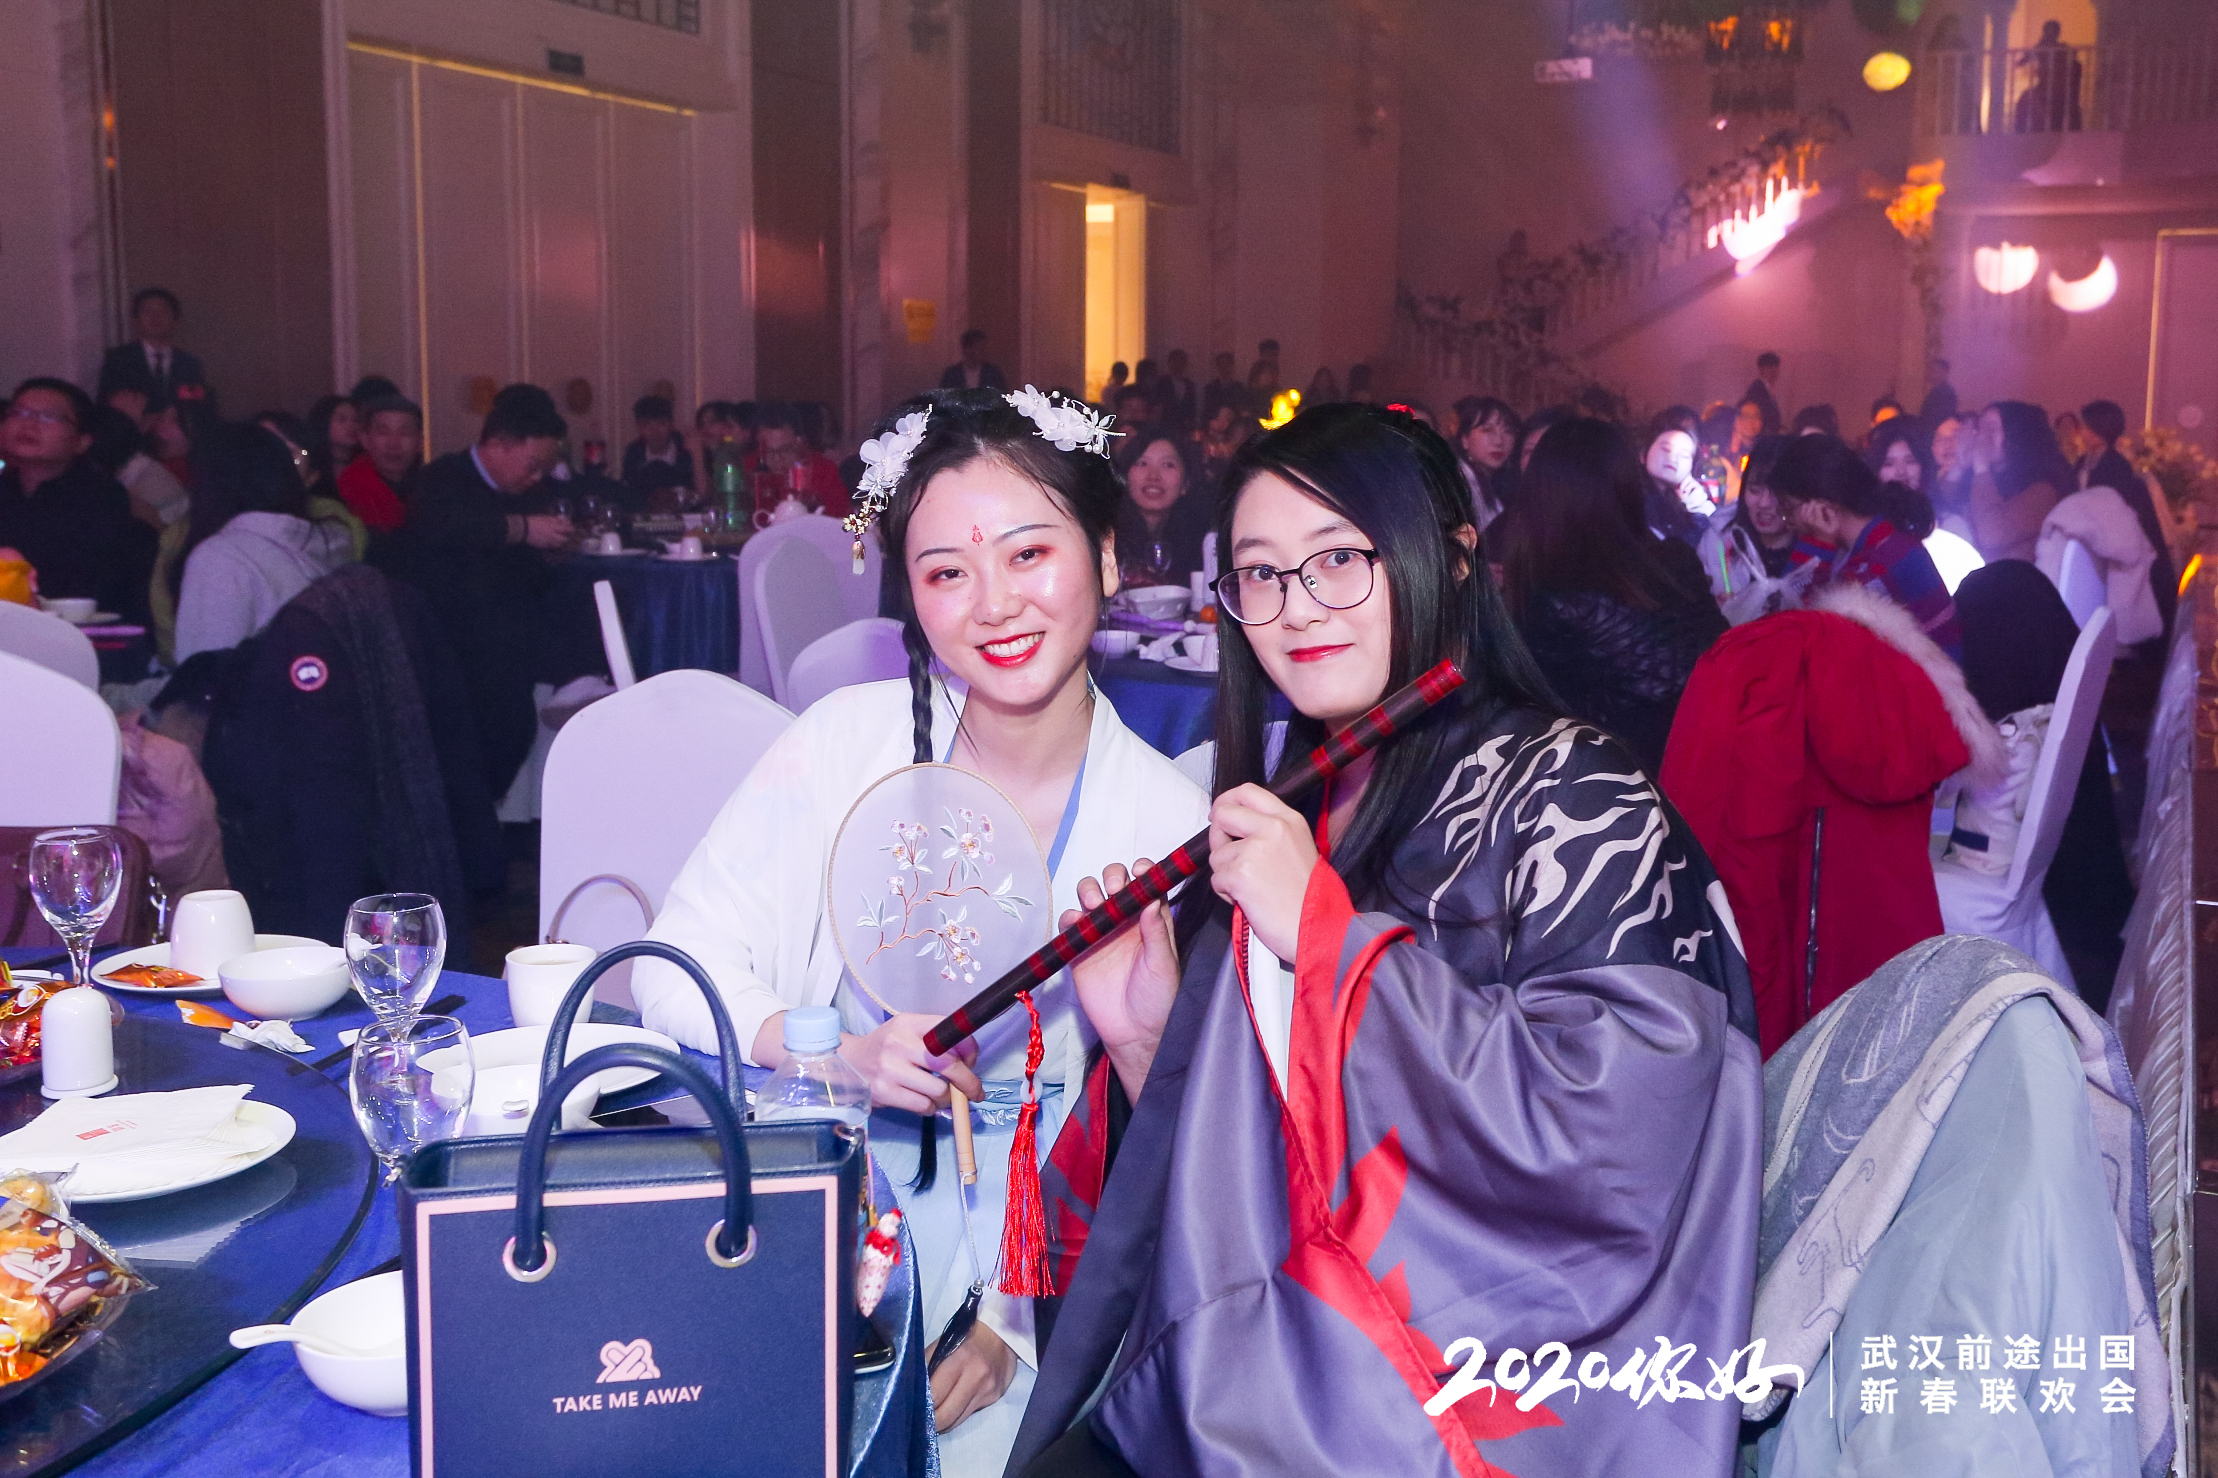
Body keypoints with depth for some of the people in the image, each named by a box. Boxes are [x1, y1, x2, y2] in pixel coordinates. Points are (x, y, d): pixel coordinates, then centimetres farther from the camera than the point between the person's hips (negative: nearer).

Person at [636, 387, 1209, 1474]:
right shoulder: (850, 739, -5)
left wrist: (1018, 1328, -12)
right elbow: (675, 972, -2)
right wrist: (839, 1052, -19)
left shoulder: (1171, 827, -8)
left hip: (1039, 1252, -1)